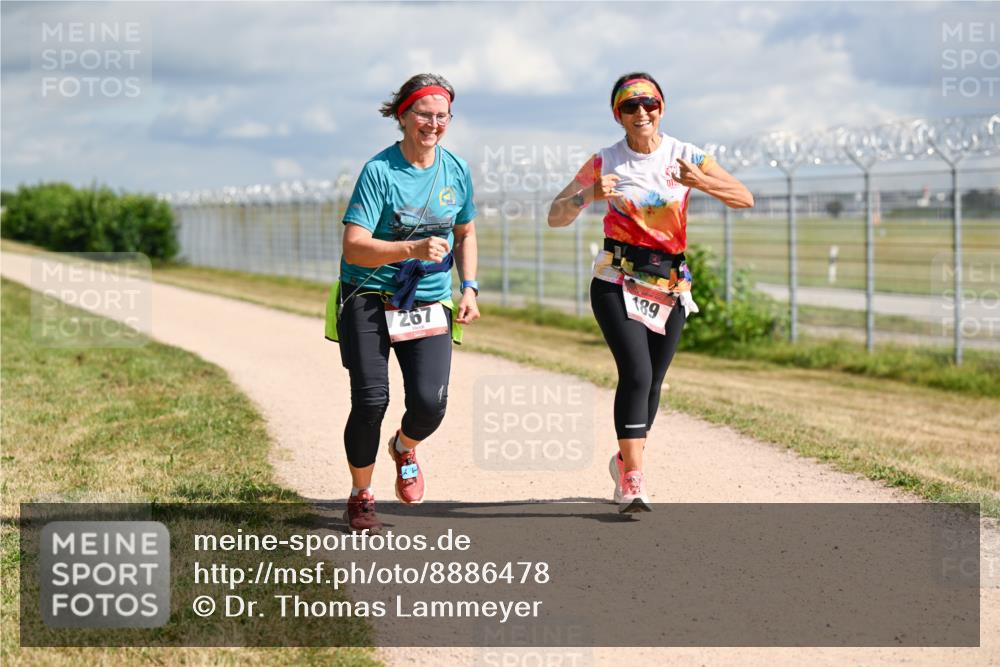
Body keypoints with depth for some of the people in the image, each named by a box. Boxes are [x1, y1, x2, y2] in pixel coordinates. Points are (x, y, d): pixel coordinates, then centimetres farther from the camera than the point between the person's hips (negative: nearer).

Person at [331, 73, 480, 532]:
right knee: (370, 401, -11)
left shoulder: (457, 171, 4)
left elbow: (465, 233, 20)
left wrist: (469, 287, 7)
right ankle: (361, 497, 13)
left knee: (429, 403, -13)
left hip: (430, 304, 3)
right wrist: (414, 248, -31)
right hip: (368, 300, -3)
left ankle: (404, 449, 24)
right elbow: (354, 248, -19)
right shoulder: (379, 171, -12)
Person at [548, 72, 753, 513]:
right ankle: (632, 482, -20)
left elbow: (745, 199, -2)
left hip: (669, 286, 3)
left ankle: (625, 460, 33)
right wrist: (591, 196, -21)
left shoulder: (685, 157, 1)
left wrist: (701, 182, -20)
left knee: (651, 382, 7)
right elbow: (555, 217, -2)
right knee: (636, 373, -19)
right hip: (617, 282, -3)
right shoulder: (604, 163, -2)